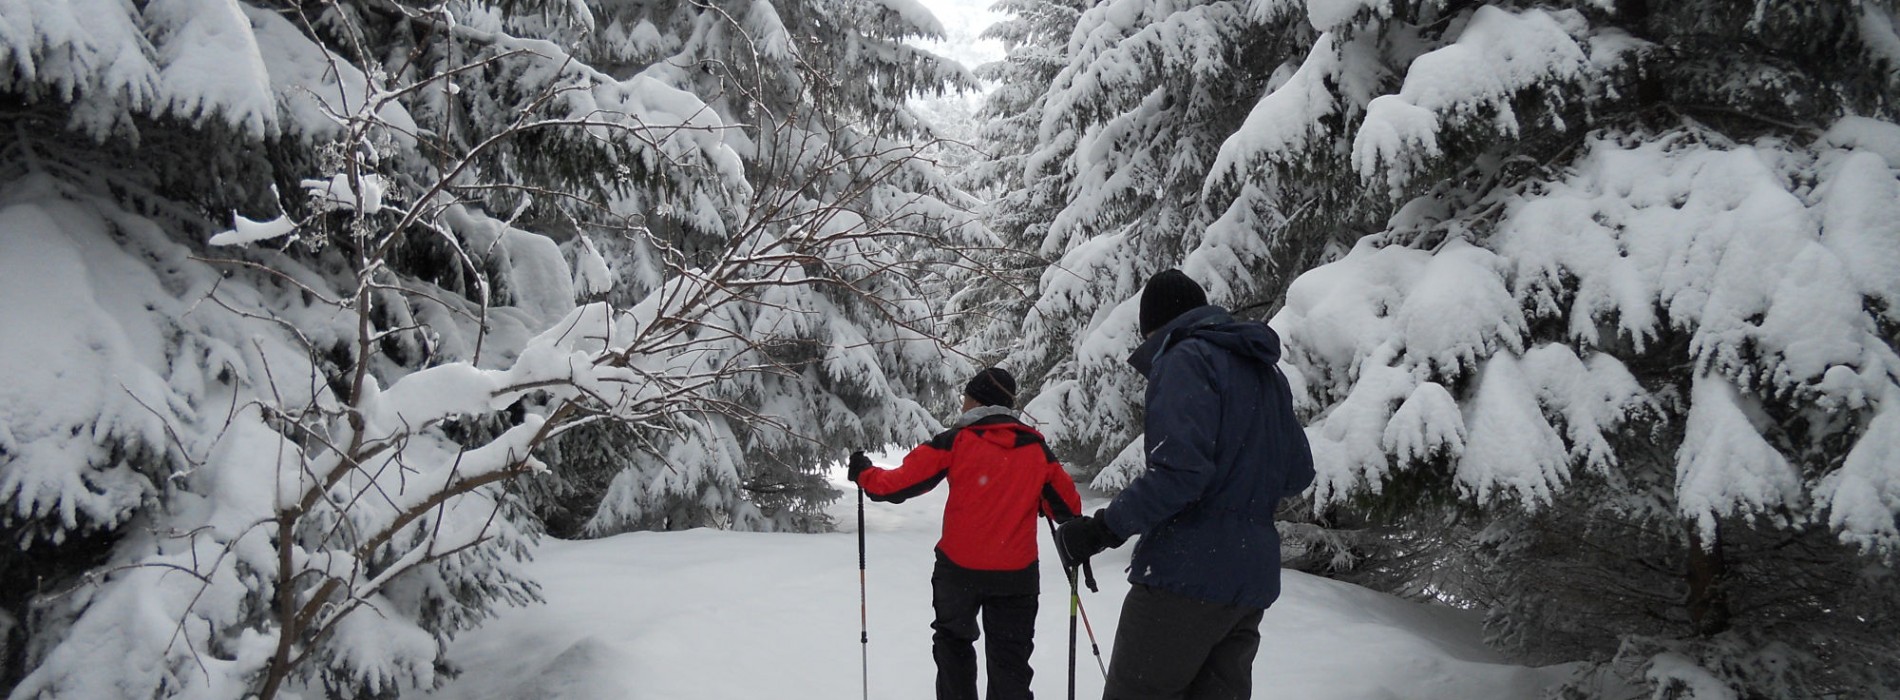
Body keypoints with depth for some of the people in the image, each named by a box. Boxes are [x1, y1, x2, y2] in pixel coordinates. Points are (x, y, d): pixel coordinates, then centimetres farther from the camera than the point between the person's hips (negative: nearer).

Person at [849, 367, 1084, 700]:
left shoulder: (956, 440, -5)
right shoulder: (1036, 447, 4)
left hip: (960, 569, -2)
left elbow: (900, 484, -6)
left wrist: (864, 473, 12)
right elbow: (1069, 506, 8)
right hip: (1016, 573, 2)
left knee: (954, 641, 22)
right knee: (1010, 659, 11)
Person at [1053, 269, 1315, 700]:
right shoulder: (1266, 370, 16)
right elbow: (1297, 476, 17)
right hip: (1254, 579, 8)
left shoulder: (1184, 360, -10)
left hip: (1188, 572, -8)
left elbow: (1181, 469, -23)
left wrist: (1103, 530, -19)